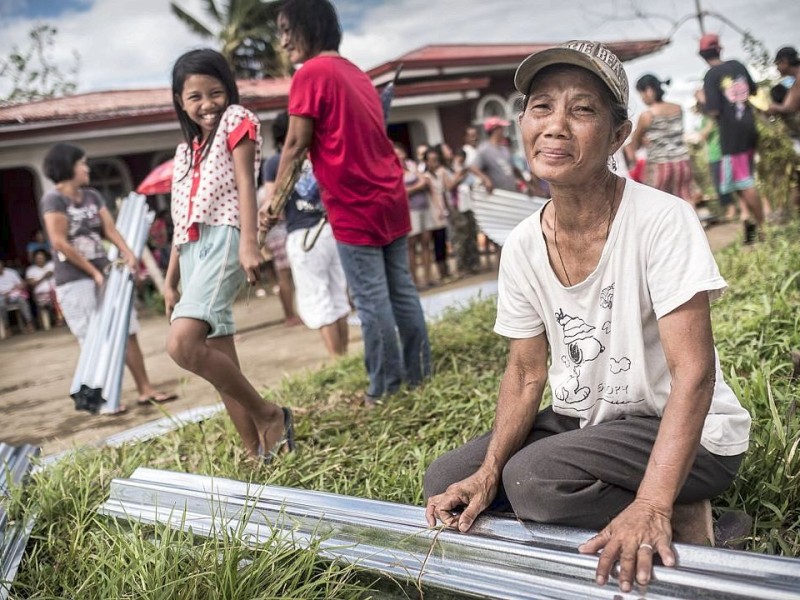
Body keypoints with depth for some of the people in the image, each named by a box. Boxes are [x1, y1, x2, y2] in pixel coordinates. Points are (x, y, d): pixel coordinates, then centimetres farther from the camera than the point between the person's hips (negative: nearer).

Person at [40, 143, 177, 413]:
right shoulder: (53, 199, -10)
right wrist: (93, 272, -11)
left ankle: (145, 390, 14)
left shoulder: (92, 196, 11)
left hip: (104, 274, 7)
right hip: (74, 281, -7)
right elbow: (60, 243, -15)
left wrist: (127, 253, -18)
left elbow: (110, 228, 1)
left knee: (128, 332, 7)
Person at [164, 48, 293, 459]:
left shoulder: (236, 120, 7)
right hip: (193, 250, 8)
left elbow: (246, 184, -7)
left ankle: (269, 414, -12)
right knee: (219, 363, 2)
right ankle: (258, 453, 7)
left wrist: (249, 243, -20)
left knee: (182, 343, -25)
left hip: (224, 241, -8)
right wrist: (170, 281, 20)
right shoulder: (185, 150, 25)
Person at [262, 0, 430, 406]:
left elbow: (295, 148, -10)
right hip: (390, 197, 8)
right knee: (401, 291, 12)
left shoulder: (311, 73, -9)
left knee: (371, 301, 0)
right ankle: (419, 372, 19)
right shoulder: (356, 73, 17)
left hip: (356, 207, -8)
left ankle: (386, 387, 8)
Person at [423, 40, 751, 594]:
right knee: (447, 482, -3)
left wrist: (651, 505, -36)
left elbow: (694, 373, -26)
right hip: (584, 422, 7)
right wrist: (489, 470, -14)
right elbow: (526, 372, 1)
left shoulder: (662, 221, -22)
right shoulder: (522, 247, -5)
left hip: (685, 435, -6)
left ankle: (678, 521, -4)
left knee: (535, 479, -29)